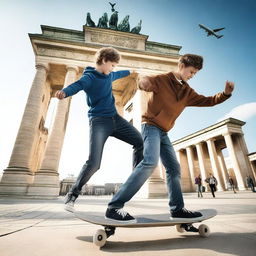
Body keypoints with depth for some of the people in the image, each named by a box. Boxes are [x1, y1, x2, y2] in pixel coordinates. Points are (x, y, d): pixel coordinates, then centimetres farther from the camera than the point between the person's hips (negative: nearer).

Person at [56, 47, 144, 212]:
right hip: (99, 121, -7)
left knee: (141, 143, 0)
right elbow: (77, 85, -27)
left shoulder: (109, 75, 17)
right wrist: (64, 92, -51)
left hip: (115, 118, 8)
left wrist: (130, 72, 59)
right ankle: (72, 195, 6)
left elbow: (119, 74, 40)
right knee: (93, 163, -19)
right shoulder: (89, 77, -6)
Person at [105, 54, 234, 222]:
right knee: (150, 162, -29)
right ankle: (114, 207, -23)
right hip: (151, 126, -8)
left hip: (163, 132, 9)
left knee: (174, 168, 7)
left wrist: (226, 93, 2)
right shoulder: (162, 79, -2)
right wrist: (143, 80, -38)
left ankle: (177, 208, 20)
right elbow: (144, 81, -13)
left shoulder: (187, 91, 16)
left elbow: (207, 101, 20)